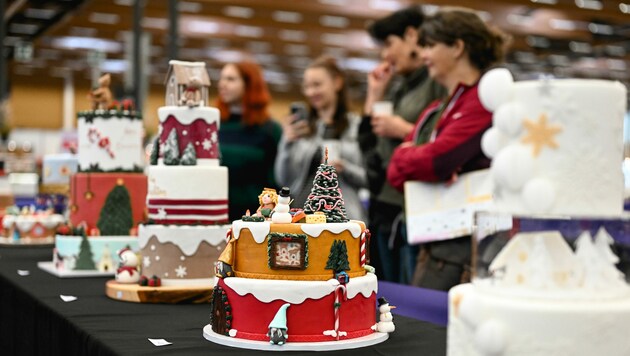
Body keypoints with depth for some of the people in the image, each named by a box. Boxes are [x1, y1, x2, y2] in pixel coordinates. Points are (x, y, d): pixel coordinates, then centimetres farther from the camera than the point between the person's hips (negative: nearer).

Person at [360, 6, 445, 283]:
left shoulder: (439, 82, -9)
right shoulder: (396, 87, 17)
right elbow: (367, 144, 17)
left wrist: (405, 131, -14)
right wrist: (374, 96, 11)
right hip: (385, 207, 9)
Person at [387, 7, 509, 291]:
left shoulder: (485, 100, -10)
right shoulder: (436, 110, 17)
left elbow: (435, 160, -20)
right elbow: (396, 171, 10)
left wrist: (404, 154, 2)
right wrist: (437, 170, -11)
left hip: (467, 247, -8)